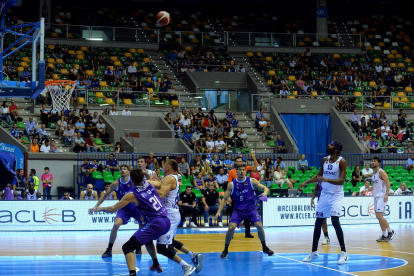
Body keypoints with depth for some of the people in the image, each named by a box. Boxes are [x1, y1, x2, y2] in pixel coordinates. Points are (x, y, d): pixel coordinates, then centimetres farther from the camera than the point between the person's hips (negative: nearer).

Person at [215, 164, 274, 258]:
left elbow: (265, 188, -4)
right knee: (231, 228, -17)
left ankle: (264, 247, 5)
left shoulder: (251, 181, -4)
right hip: (238, 210, 0)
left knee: (259, 226, -16)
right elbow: (225, 198, 0)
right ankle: (225, 250, 1)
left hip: (251, 209, 0)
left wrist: (265, 192, -29)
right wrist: (219, 211, -11)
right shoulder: (232, 184, -4)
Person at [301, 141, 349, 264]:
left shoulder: (341, 161, -12)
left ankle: (344, 253, -12)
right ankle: (314, 252, 18)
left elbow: (341, 180, -22)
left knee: (335, 221, -19)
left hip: (336, 195, -6)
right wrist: (306, 182, 12)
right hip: (324, 194, 6)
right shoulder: (324, 160, 6)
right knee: (318, 223, 7)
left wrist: (326, 179, -34)